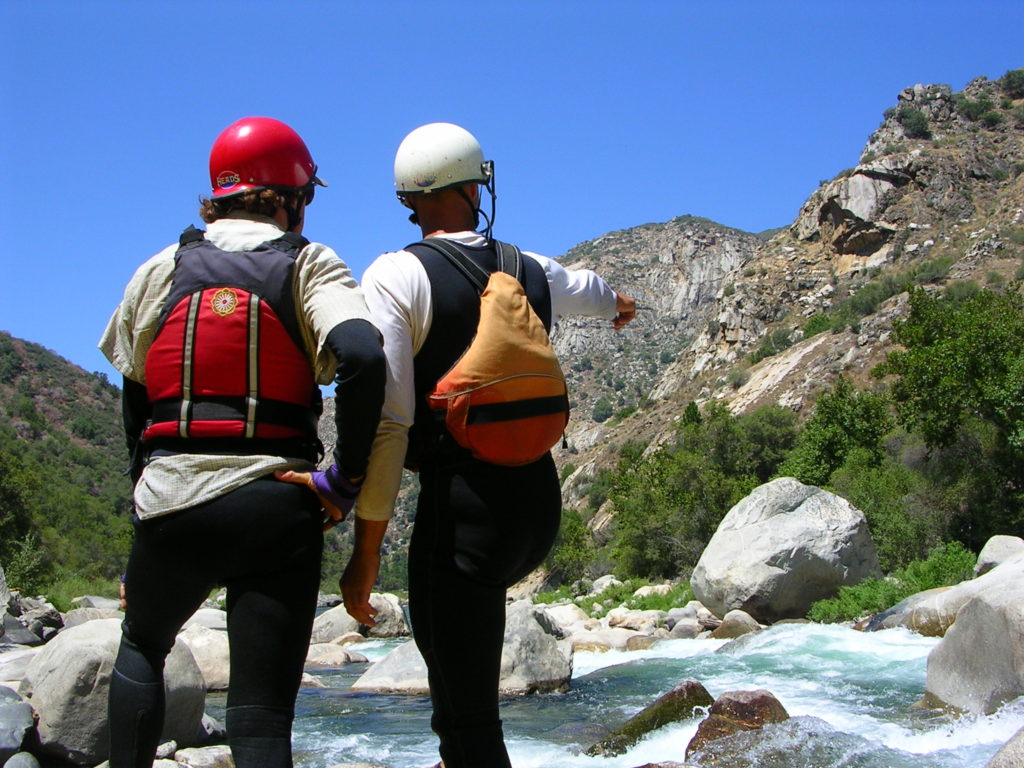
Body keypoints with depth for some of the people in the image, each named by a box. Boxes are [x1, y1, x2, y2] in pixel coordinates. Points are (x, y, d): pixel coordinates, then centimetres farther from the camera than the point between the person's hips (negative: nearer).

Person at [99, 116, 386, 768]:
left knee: (142, 646, 31)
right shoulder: (310, 266, 2)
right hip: (277, 507, -2)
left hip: (171, 501, 2)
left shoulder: (162, 269, 11)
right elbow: (363, 357, -17)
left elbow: (135, 398, 13)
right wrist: (347, 478, -10)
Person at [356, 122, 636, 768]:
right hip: (540, 499, 7)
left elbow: (388, 419, -14)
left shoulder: (396, 275, -5)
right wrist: (618, 304, 62)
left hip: (462, 504, -6)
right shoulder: (533, 271, 12)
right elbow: (586, 287, 38)